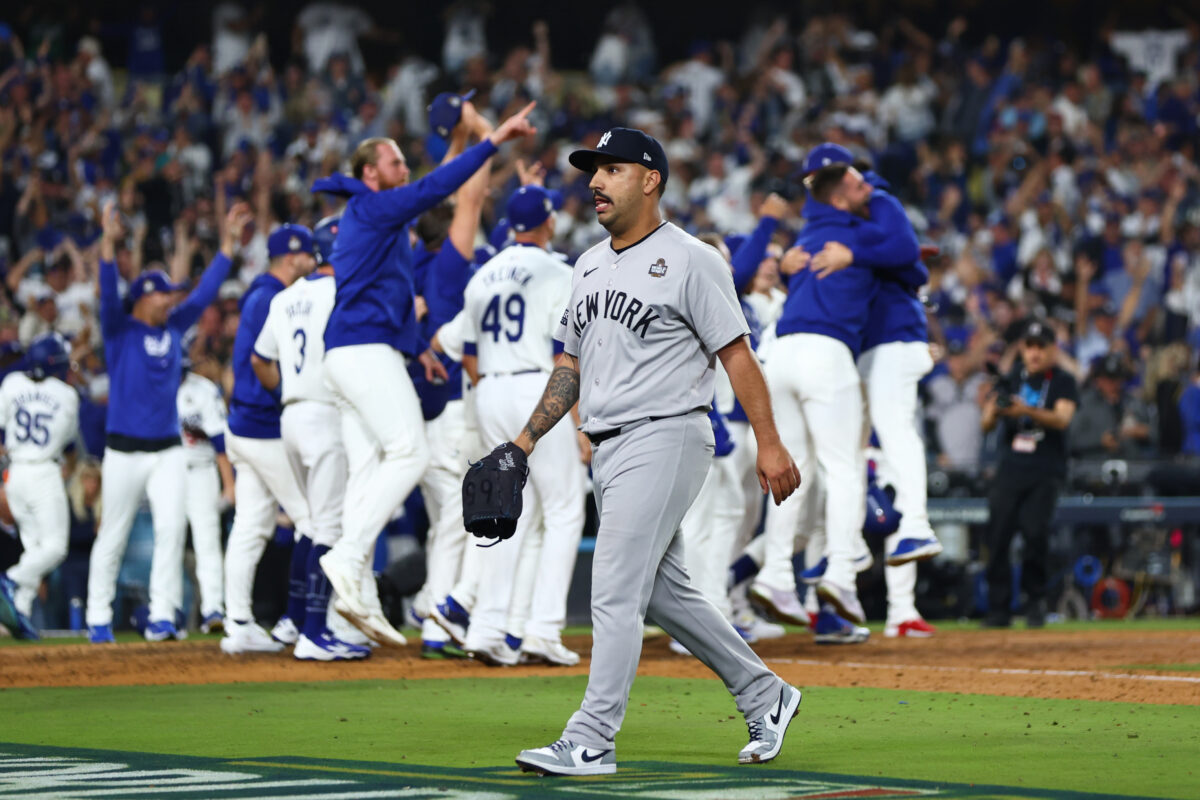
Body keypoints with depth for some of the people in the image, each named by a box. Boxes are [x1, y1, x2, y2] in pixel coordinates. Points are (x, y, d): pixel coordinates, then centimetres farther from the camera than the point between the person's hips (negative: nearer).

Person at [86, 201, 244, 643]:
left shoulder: (174, 328, 11)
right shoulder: (120, 330, -2)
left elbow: (206, 290, 13)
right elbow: (108, 291, -18)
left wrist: (229, 241, 9)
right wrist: (108, 243, -34)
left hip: (168, 449, 4)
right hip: (125, 452, -4)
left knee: (172, 528, -11)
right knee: (113, 537, 3)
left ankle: (162, 618, -10)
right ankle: (98, 619, 12)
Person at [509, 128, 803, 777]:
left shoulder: (690, 261, -8)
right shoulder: (590, 266, 16)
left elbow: (736, 353, -10)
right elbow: (572, 364, 22)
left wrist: (769, 443, -15)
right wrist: (525, 441, 14)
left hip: (665, 438, -9)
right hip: (609, 449, 9)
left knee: (616, 591, -13)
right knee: (664, 592, 14)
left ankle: (591, 743, -12)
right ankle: (765, 698, 27)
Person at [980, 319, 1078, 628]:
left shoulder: (1063, 382, 3)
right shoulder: (1012, 379, 11)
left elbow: (1063, 419, -14)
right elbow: (987, 424, 7)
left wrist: (1028, 411, -30)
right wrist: (993, 409, -17)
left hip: (1046, 472, -3)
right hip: (1010, 469, 3)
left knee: (1035, 531, -19)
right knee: (997, 535, -7)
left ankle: (1035, 599, 0)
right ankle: (999, 609, 1)